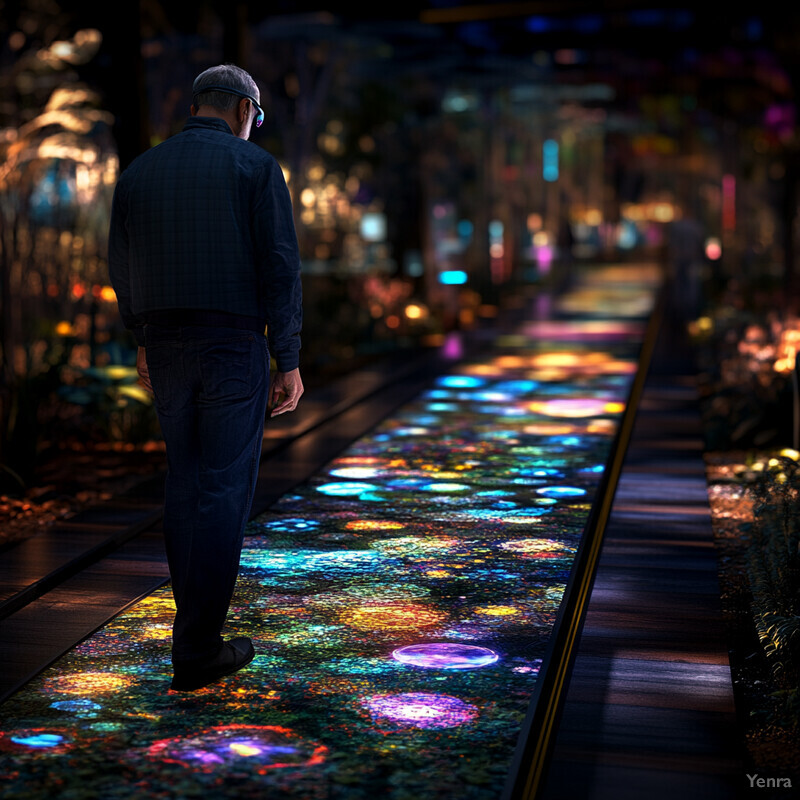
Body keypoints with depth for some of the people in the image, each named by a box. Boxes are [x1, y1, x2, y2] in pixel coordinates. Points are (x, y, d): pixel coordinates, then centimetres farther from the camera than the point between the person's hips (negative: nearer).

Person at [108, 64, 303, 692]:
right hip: (233, 346, -5)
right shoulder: (255, 166, -5)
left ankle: (200, 619, 27)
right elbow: (280, 267, -10)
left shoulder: (139, 172, 9)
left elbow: (122, 269, 14)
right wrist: (289, 360, -7)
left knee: (185, 482, 17)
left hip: (165, 349, 5)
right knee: (224, 493, -2)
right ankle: (197, 652, -1)